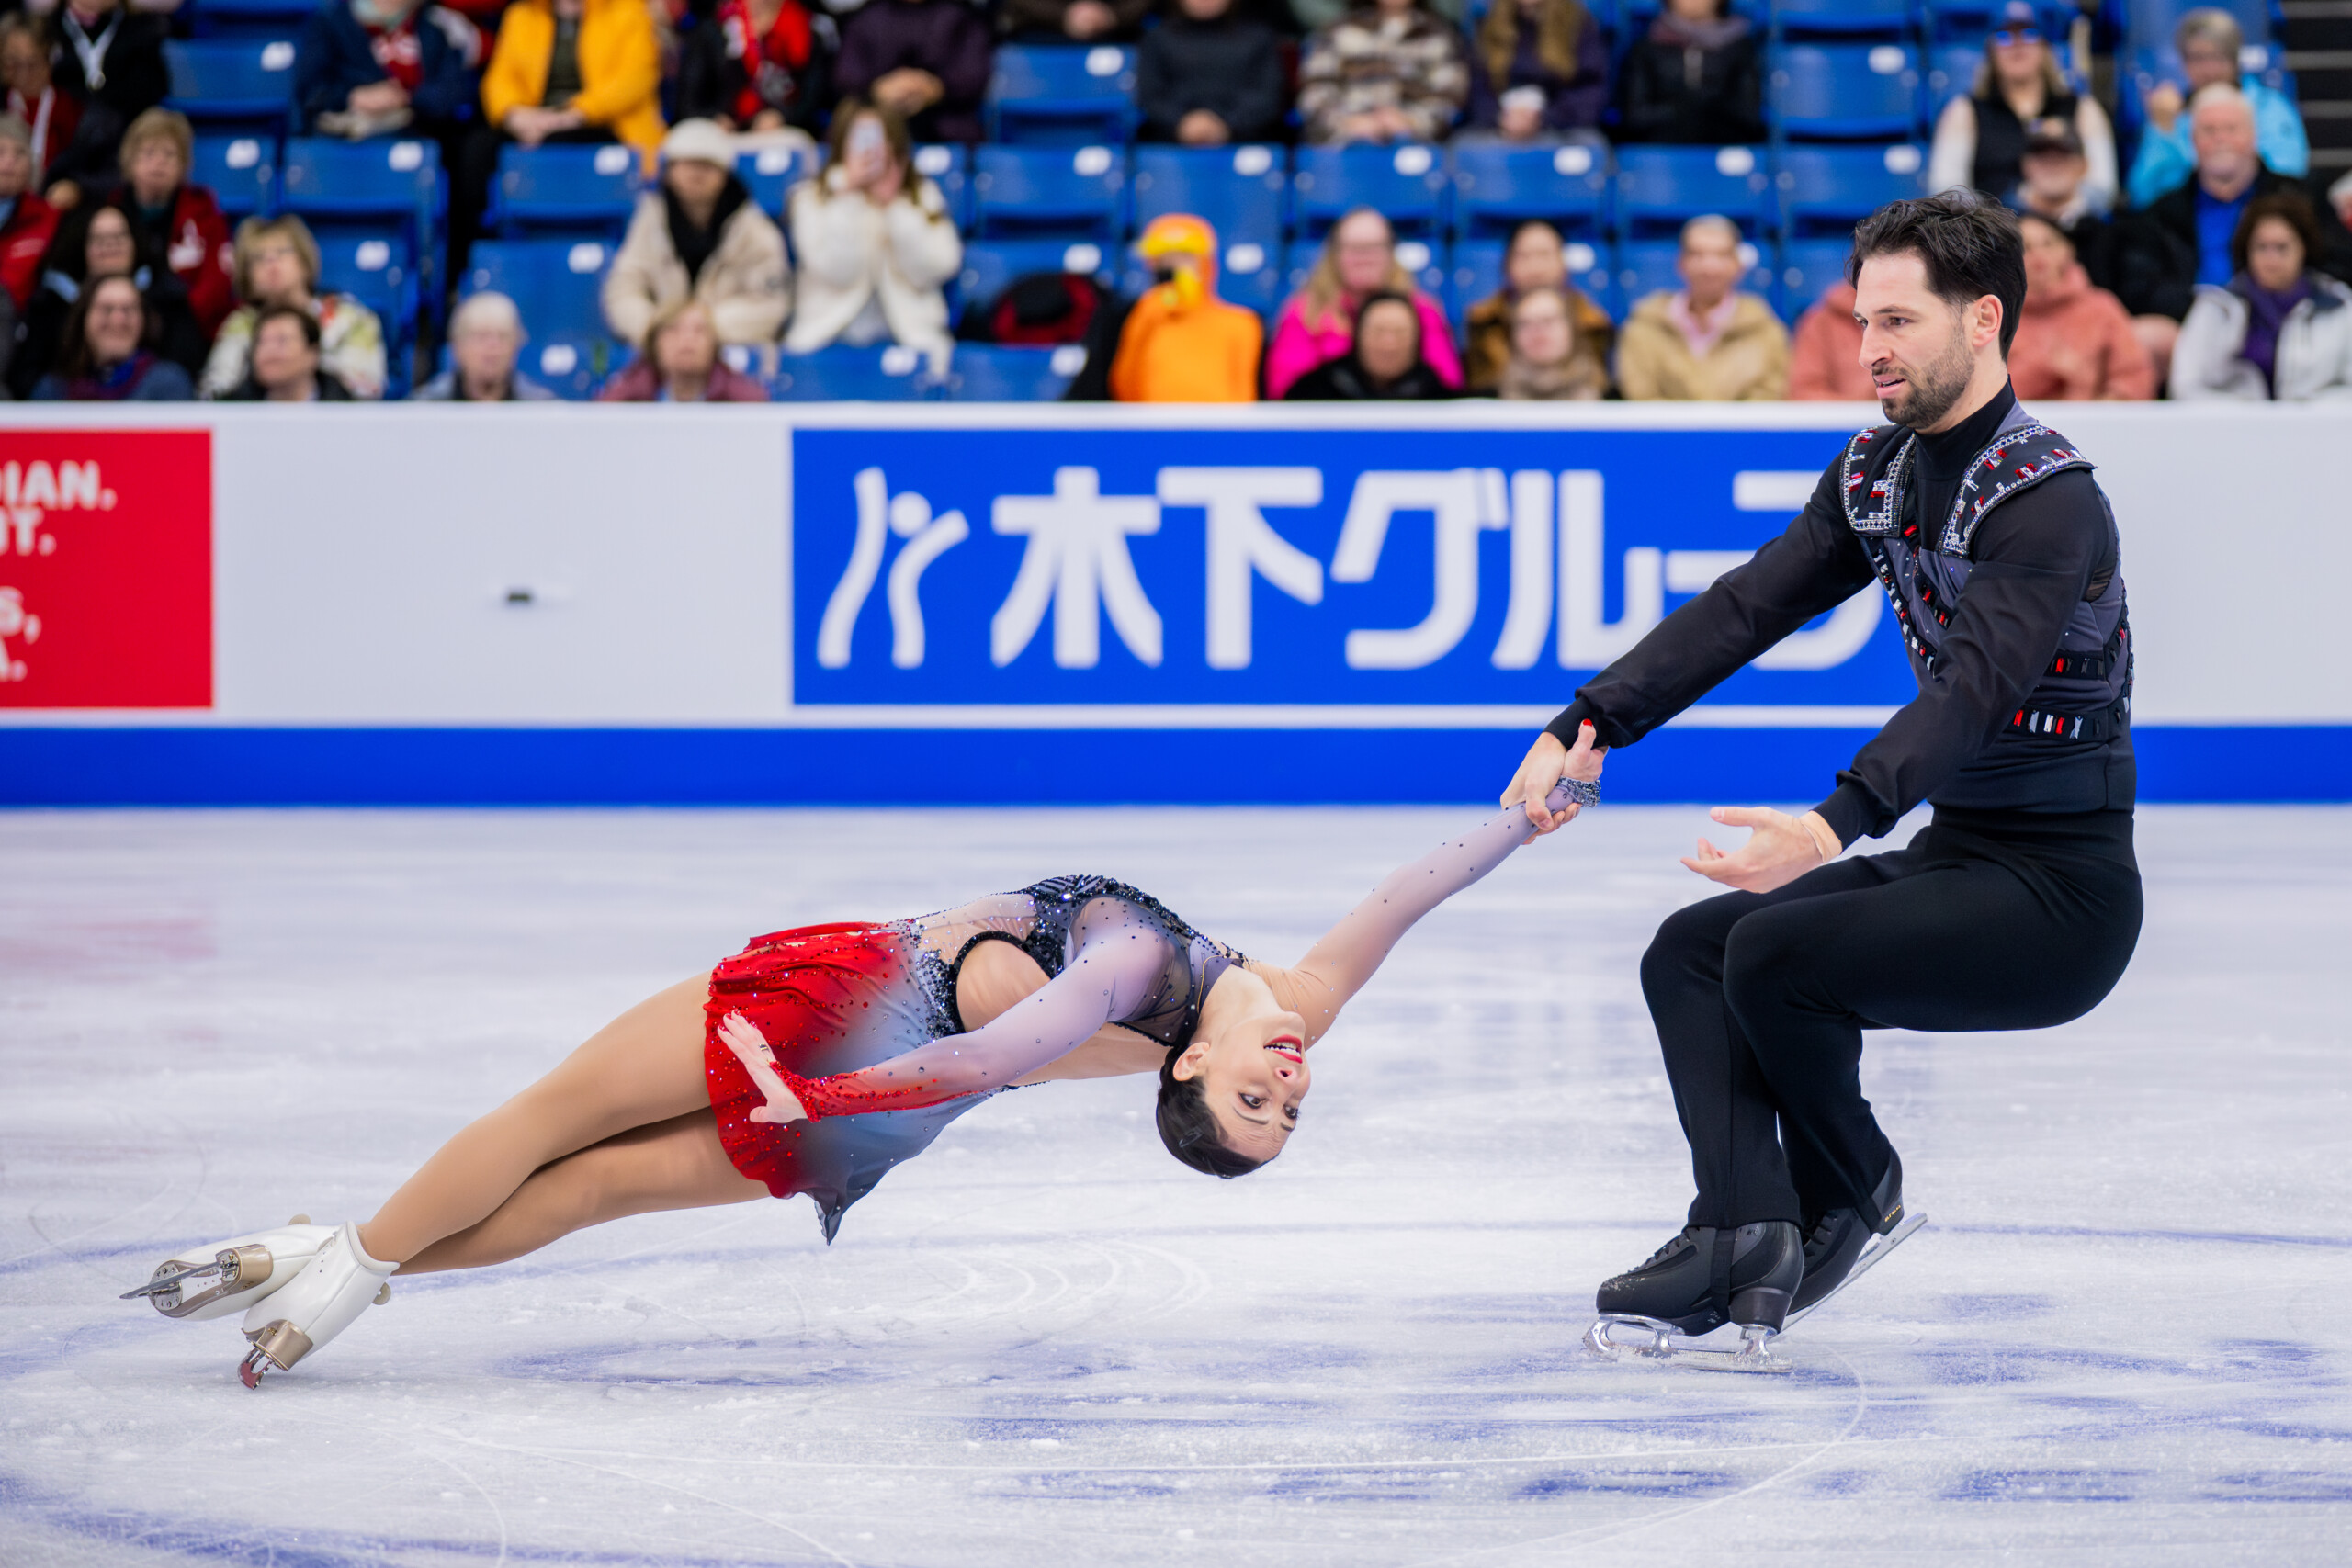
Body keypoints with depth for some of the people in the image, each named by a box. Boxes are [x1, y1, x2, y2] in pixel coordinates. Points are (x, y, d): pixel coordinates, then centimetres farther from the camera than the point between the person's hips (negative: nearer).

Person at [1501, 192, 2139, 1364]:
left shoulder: (2047, 500, -21)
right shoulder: (1874, 474, 7)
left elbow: (1971, 689, -34)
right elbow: (1745, 608, 2)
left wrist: (1836, 826, -48)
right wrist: (1588, 726, -11)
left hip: (2062, 893, -9)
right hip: (1950, 857, 9)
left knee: (1774, 951, -24)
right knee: (1689, 952, -1)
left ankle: (1853, 1196, 1)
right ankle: (1743, 1234, -16)